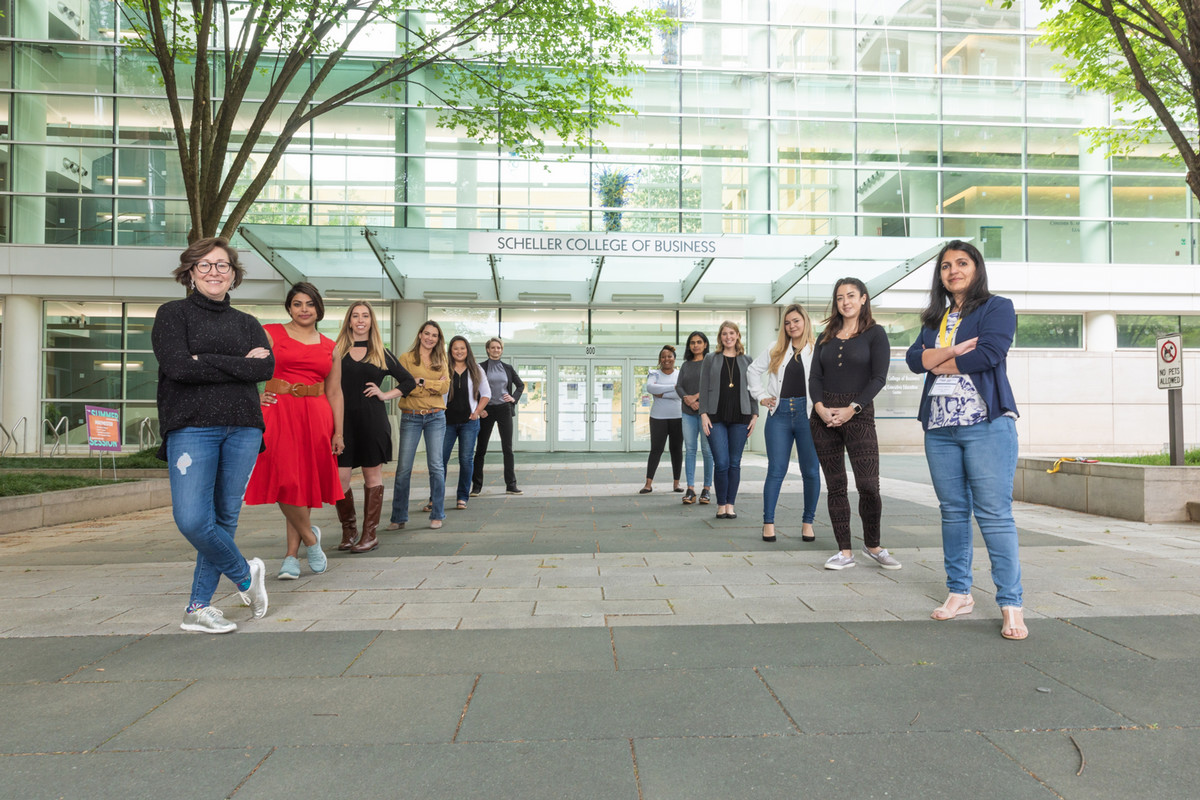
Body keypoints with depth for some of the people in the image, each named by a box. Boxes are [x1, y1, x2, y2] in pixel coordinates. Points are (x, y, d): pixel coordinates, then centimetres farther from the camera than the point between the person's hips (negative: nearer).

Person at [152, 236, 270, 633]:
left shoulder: (247, 323, 17)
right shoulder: (173, 314, 7)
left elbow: (266, 367, -2)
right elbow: (178, 366, -10)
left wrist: (208, 362, -9)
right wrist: (239, 364, -6)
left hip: (242, 428, 3)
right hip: (191, 426, -3)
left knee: (225, 518, 4)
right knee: (192, 520, -15)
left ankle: (199, 607, 15)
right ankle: (246, 575, 10)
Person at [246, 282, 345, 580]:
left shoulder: (329, 346, 14)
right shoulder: (270, 333, 5)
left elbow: (334, 392, 12)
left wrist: (338, 432, 7)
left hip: (316, 418, 3)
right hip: (279, 415, -2)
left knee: (305, 482, 4)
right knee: (286, 480, -11)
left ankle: (292, 555, 12)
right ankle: (310, 538, 11)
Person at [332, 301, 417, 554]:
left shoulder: (382, 354, 9)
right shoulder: (337, 351, 9)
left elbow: (409, 381, 15)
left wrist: (385, 395, 3)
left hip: (373, 421, 0)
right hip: (343, 419, 0)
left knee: (373, 476, 3)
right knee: (338, 478, -5)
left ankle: (370, 534, 12)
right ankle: (348, 531, 13)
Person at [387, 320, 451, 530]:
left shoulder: (440, 361, 11)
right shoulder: (406, 358, 2)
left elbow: (445, 387, -3)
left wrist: (421, 382, -12)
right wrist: (434, 386, -8)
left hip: (435, 417, 2)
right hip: (410, 418, -2)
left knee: (436, 466, 1)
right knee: (403, 468, -2)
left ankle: (437, 515, 10)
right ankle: (399, 518, 7)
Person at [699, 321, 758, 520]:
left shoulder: (746, 360, 12)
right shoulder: (711, 360, 8)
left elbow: (752, 389, 13)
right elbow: (704, 389, 4)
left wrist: (755, 414, 4)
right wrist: (704, 414, -5)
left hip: (740, 417, 2)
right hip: (716, 417, -1)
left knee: (735, 463, 3)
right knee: (721, 463, -8)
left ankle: (730, 504, 12)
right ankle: (721, 505, 5)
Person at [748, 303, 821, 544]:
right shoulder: (776, 350, 13)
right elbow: (753, 371, 22)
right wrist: (761, 396, 13)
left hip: (807, 414, -2)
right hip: (779, 414, 3)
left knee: (811, 471, 4)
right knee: (776, 470, 2)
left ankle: (808, 522, 16)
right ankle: (768, 522, 7)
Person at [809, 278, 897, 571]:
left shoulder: (875, 333, 3)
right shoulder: (827, 337, 14)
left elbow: (879, 377, -6)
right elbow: (814, 377, 8)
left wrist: (851, 409, -15)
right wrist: (820, 407, -10)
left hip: (858, 414, -4)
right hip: (824, 416, 4)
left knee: (868, 485, -8)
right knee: (835, 487, 4)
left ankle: (873, 546, 13)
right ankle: (845, 552, 9)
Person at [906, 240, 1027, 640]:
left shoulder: (997, 308, 5)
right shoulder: (934, 319, 20)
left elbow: (989, 353, -12)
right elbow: (914, 358, 4)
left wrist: (938, 362, -2)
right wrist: (953, 351, -12)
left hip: (987, 424, -5)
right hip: (940, 427, 5)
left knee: (995, 514, -9)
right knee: (953, 511, 8)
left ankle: (1010, 604, -5)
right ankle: (959, 592, 17)